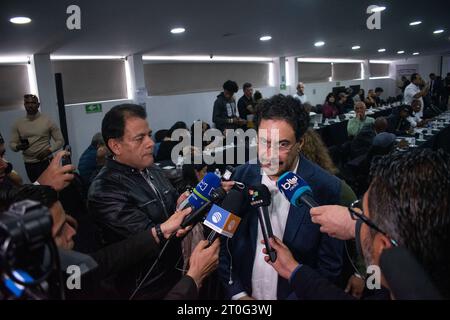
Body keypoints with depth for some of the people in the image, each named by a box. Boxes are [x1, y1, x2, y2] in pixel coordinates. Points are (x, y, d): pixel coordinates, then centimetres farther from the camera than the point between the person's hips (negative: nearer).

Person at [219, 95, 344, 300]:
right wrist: (237, 293, -8)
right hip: (243, 293, 2)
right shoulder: (242, 176, -12)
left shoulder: (325, 188, -20)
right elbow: (224, 242, -5)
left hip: (295, 295, -2)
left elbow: (330, 264, -13)